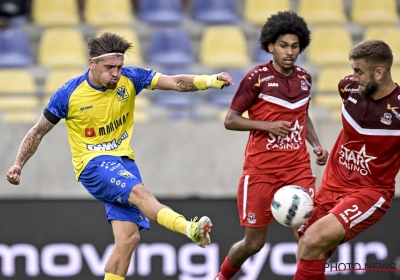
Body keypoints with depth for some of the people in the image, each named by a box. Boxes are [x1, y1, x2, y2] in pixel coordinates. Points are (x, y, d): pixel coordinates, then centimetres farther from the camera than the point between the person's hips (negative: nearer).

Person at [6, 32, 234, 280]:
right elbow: (39, 131, 3)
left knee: (129, 236, -11)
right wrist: (18, 165, -3)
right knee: (138, 191, -33)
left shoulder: (129, 79, -3)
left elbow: (176, 82, -9)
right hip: (93, 164, -5)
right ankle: (191, 229, -55)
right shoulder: (69, 94, -9)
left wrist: (210, 81, -24)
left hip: (123, 160, 5)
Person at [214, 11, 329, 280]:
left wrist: (316, 145, 7)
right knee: (254, 243, 4)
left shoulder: (304, 78, 7)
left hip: (298, 168, 4)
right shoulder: (256, 78, -9)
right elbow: (230, 120, -5)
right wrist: (268, 126, -18)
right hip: (261, 171, -4)